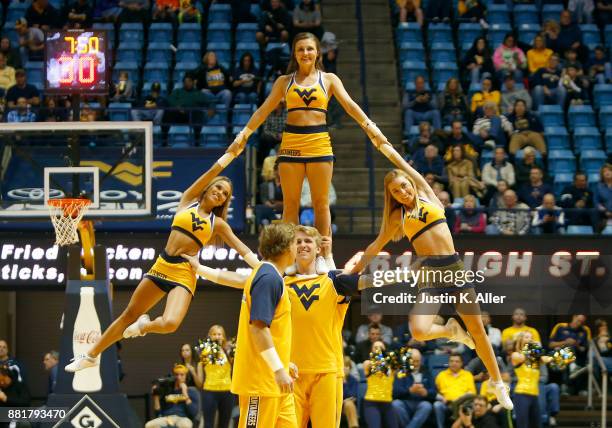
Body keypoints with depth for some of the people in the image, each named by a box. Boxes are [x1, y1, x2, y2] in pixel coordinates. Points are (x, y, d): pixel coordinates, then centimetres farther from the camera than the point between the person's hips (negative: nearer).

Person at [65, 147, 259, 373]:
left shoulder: (218, 224, 6)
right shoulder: (187, 201, 7)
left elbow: (241, 248, 4)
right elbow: (212, 172, -2)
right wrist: (231, 153, -11)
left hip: (184, 274, -2)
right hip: (161, 266, 2)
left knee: (169, 324, -27)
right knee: (129, 315, 11)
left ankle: (145, 326, 8)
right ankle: (92, 355, 26)